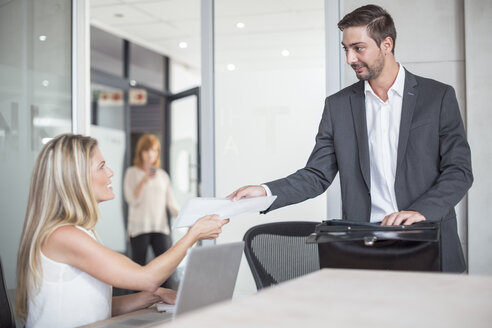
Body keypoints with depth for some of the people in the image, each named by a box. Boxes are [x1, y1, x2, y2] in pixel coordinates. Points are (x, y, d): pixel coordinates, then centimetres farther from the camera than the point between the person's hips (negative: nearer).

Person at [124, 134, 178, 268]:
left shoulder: (162, 175, 14)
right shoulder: (132, 172, 5)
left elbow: (171, 202, 16)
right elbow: (132, 199, -6)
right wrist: (144, 180, -18)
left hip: (160, 227, 3)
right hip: (139, 227, -2)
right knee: (139, 265, -4)